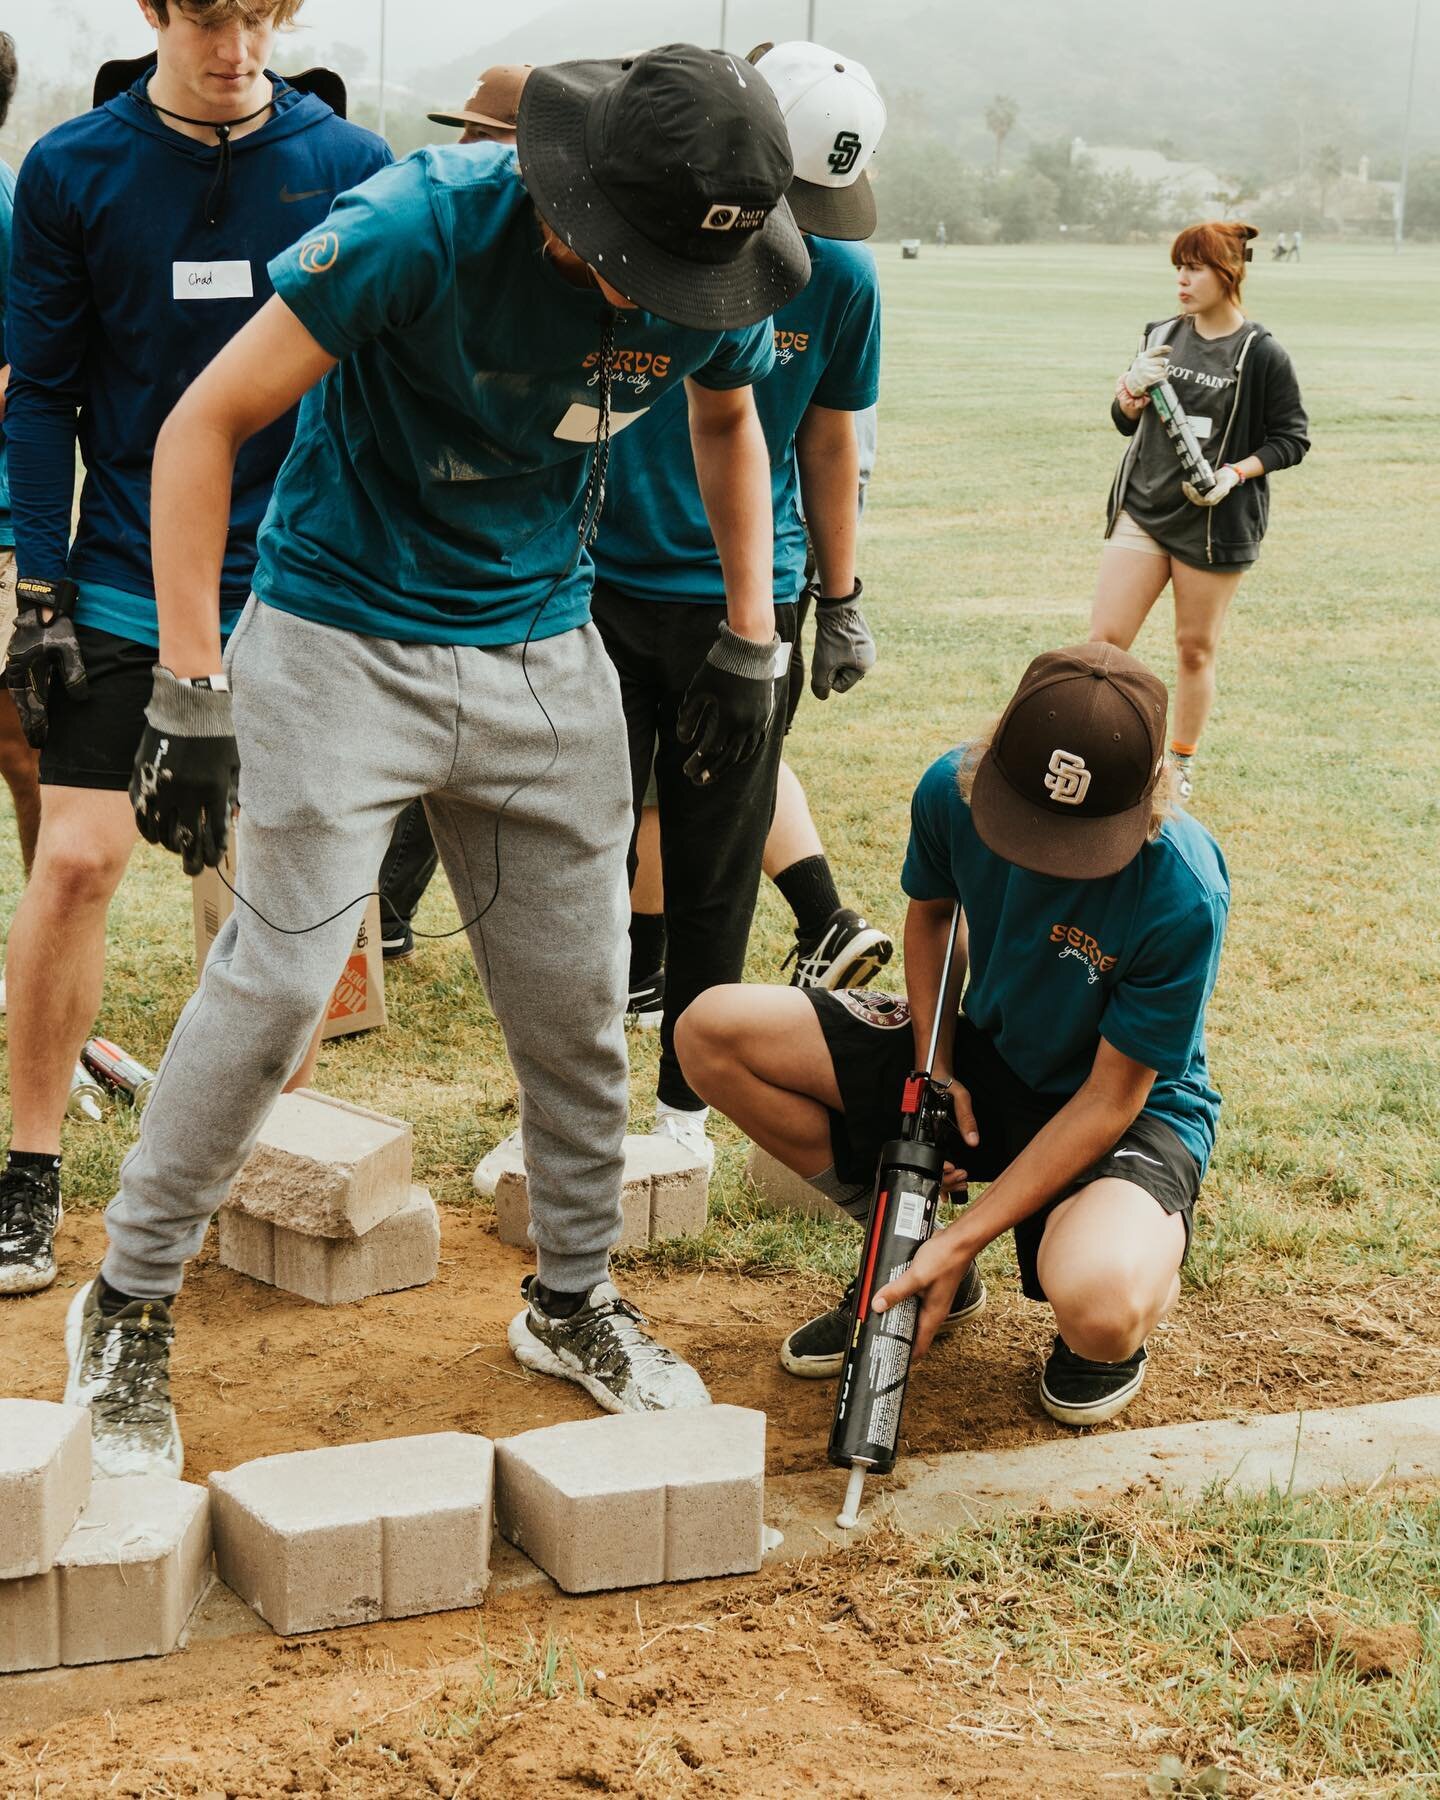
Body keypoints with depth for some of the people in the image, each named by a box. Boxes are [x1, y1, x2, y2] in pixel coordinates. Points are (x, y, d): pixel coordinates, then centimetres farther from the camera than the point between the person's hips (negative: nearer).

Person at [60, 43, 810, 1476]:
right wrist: (190, 692, -24)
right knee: (276, 983, -8)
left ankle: (573, 1305, 28)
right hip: (344, 642, -4)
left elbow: (729, 417, 17)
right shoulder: (424, 225, -24)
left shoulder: (704, 283, -8)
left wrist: (748, 640, 13)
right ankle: (129, 1307, 10)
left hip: (545, 653, 5)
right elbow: (205, 424, -21)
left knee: (578, 1000, 7)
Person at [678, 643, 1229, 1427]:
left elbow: (1110, 1098, -22)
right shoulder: (953, 789, -18)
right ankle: (913, 1253, 5)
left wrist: (967, 1238, -25)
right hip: (983, 1060, 6)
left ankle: (1137, 1262, 3)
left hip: (1131, 1113, -5)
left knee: (1096, 1309, -39)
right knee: (712, 1031, -10)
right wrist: (933, 1070, -7)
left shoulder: (1183, 895, -31)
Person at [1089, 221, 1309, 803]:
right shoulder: (1162, 336, 5)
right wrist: (1131, 392, -11)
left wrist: (1236, 472, -17)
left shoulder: (1262, 354, -9)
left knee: (1196, 647, 9)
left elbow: (1291, 438, -3)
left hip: (1215, 522, -4)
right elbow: (1127, 424, 11)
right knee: (1105, 636, -4)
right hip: (1142, 510, 4)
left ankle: (1182, 763, 25)